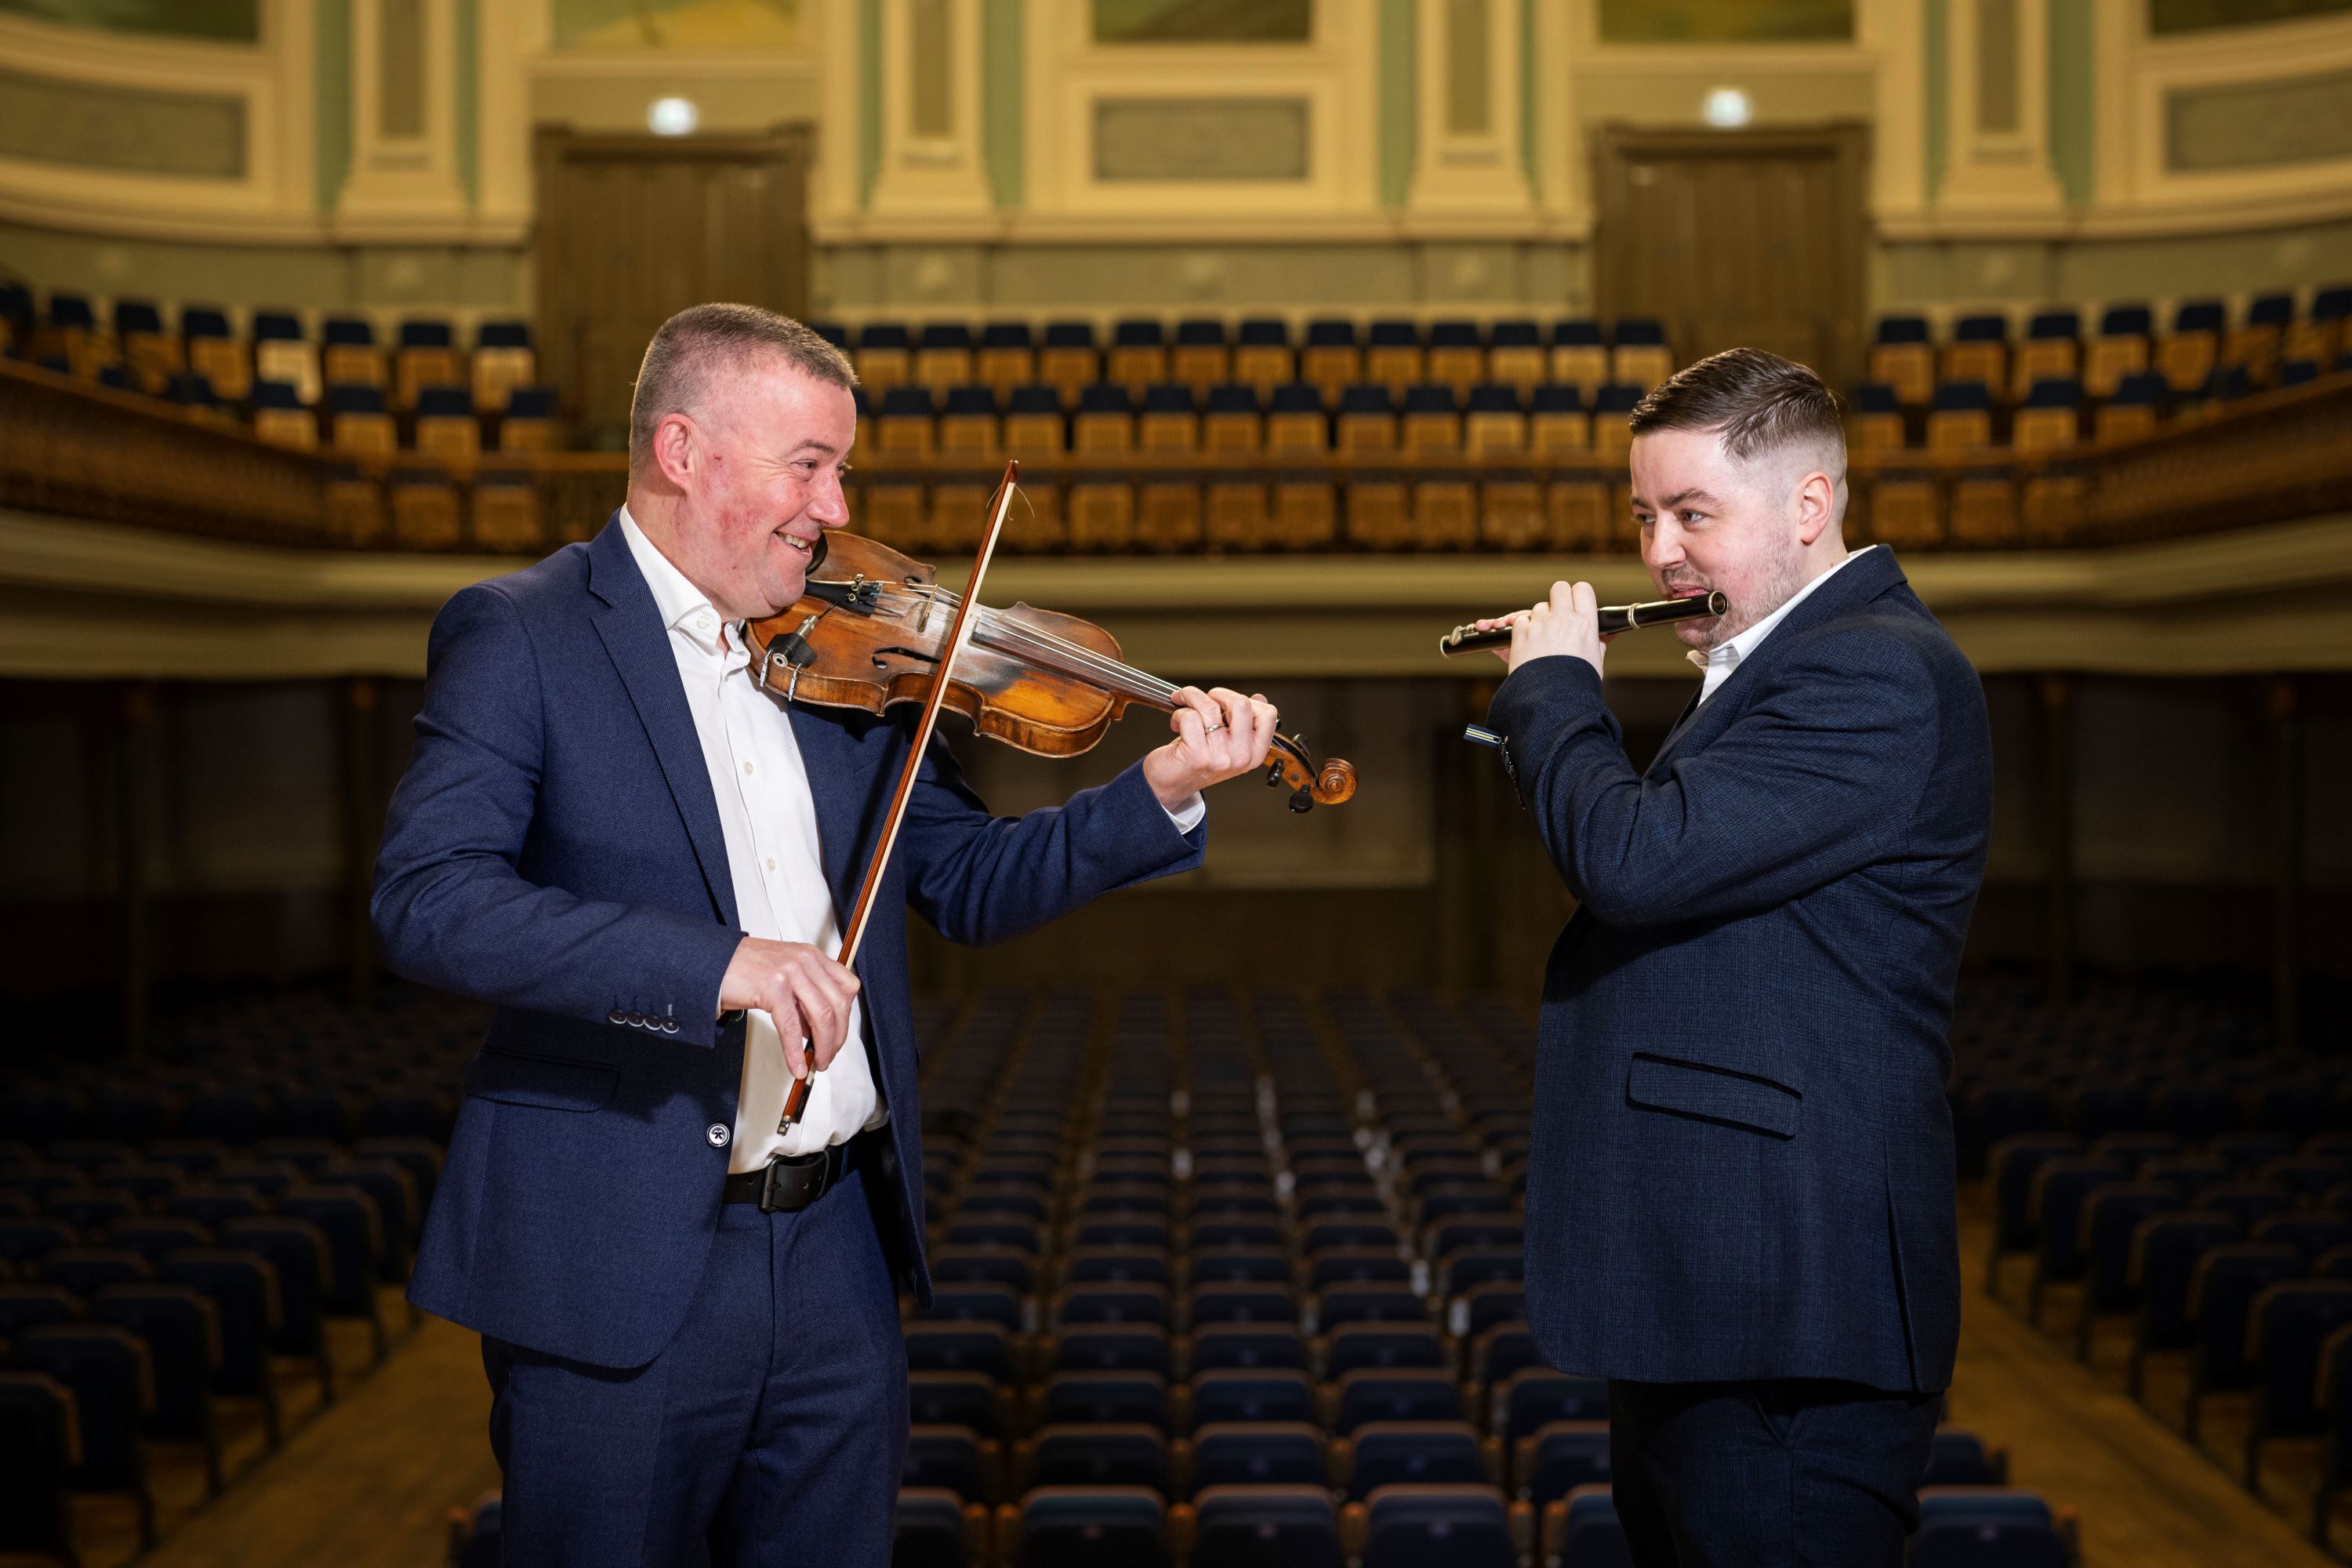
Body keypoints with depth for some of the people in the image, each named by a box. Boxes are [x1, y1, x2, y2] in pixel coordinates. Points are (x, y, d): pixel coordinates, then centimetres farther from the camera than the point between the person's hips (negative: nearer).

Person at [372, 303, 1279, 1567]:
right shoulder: (518, 638, -7)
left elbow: (963, 883, 13)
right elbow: (426, 904, -21)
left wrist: (1163, 795, -2)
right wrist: (719, 964, -31)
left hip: (838, 1252, 5)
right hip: (616, 1272, -5)